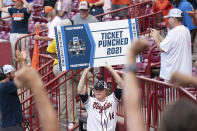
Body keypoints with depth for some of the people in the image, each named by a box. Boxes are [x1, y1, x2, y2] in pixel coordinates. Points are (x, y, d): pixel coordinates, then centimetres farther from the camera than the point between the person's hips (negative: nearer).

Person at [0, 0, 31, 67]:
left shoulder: (25, 10, -1)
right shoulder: (12, 10, 14)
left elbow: (29, 9, -25)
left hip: (23, 34, -5)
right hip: (13, 34, 5)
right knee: (13, 52, 6)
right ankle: (14, 66, 14)